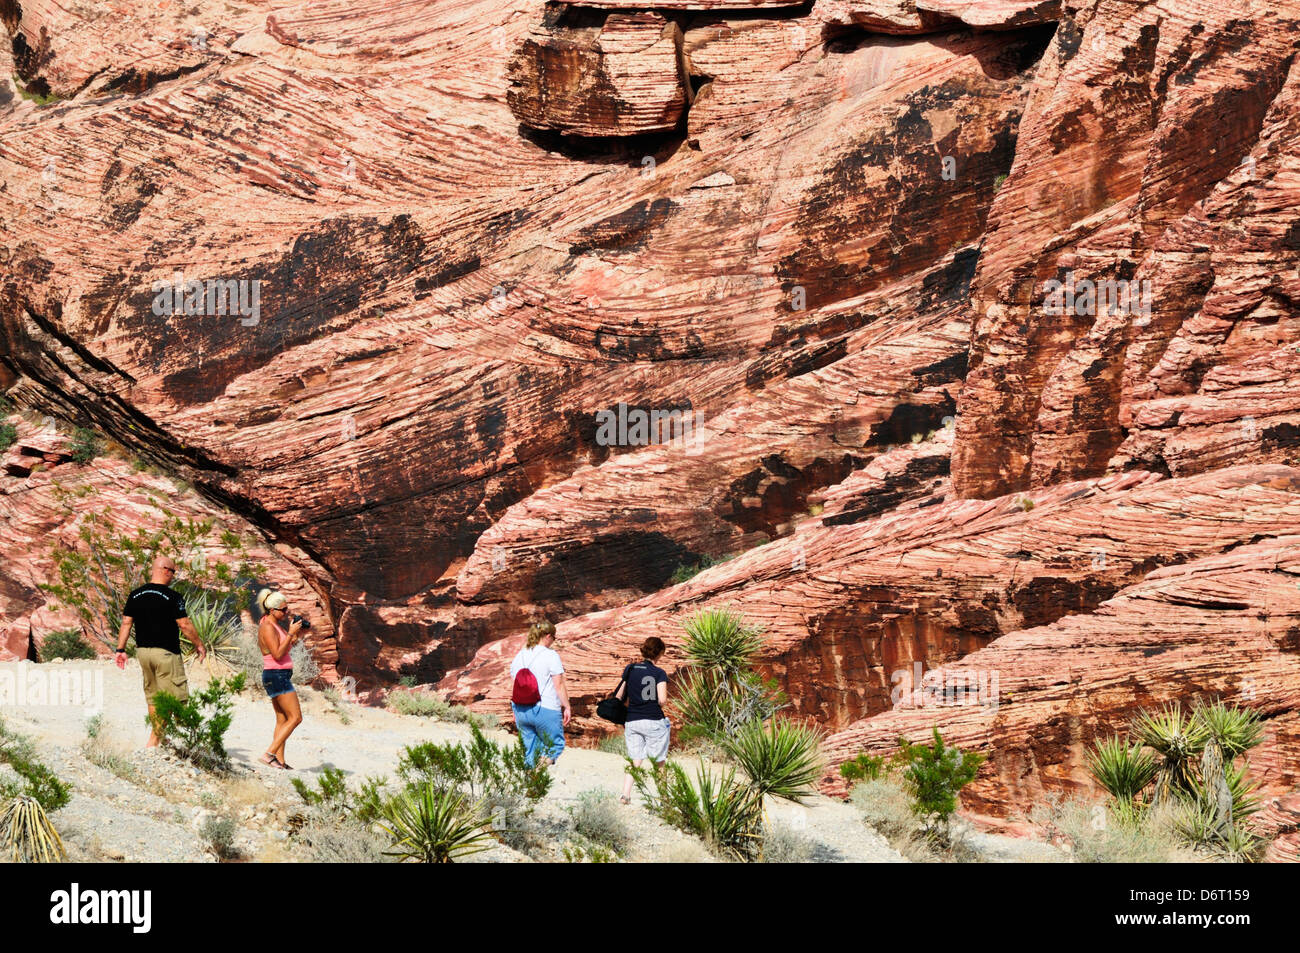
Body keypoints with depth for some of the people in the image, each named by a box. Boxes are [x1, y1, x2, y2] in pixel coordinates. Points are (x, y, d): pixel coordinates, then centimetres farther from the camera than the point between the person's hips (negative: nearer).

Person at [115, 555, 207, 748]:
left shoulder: (135, 595, 5)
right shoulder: (172, 597, -12)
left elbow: (126, 623, 6)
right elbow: (184, 625, -11)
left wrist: (121, 649, 11)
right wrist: (198, 645, 2)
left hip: (143, 651, 7)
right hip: (166, 652, -7)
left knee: (153, 697, 16)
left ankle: (155, 739, 20)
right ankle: (155, 739, -6)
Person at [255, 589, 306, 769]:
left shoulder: (276, 625, 15)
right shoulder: (268, 627, -15)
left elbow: (285, 648, 23)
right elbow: (278, 654, -22)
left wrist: (297, 634, 8)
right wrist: (291, 633, -22)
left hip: (280, 676, 10)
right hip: (277, 675, -10)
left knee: (282, 720, 9)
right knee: (295, 717, -11)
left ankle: (280, 761, 8)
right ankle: (270, 754, -16)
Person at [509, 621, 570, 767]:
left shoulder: (520, 656, 10)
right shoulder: (551, 655, -9)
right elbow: (559, 686, -10)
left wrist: (516, 711, 21)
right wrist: (567, 707, -2)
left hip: (521, 710, 6)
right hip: (546, 709, -6)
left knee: (529, 749, 11)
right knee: (555, 744, 5)